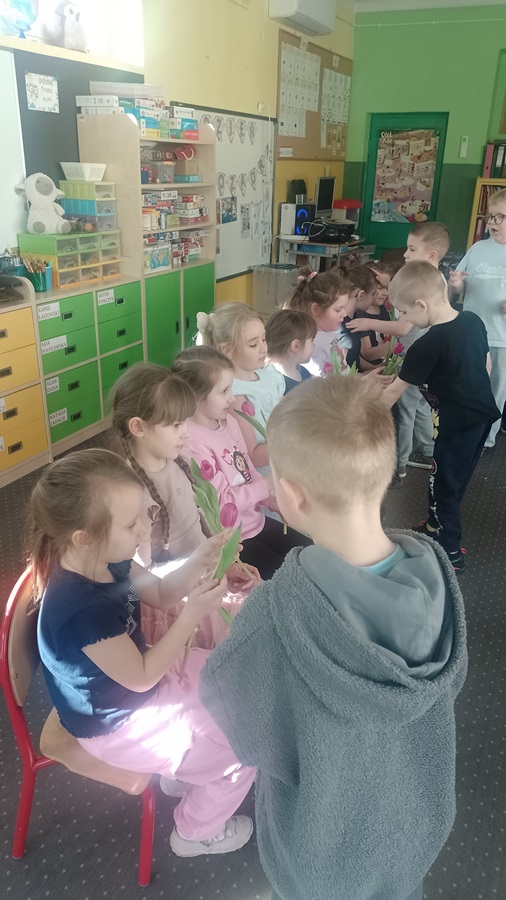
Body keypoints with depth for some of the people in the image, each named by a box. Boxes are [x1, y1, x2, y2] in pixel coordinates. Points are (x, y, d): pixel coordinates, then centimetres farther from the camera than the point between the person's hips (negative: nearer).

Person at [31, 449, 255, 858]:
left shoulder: (104, 559, -14)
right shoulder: (85, 610, -39)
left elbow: (159, 593, 2)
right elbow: (142, 677, -25)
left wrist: (198, 563, -16)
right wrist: (193, 615, -27)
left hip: (136, 674, 8)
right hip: (119, 725, -8)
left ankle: (183, 770, 36)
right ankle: (197, 832, 27)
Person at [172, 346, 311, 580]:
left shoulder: (227, 421, 2)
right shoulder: (193, 443, -26)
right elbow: (222, 501, -24)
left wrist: (271, 500, -4)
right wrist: (266, 487, -16)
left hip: (256, 521, 9)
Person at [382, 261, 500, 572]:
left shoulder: (428, 345, -24)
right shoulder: (474, 321, -2)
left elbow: (394, 392, -15)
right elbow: (487, 365, 11)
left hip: (457, 424, -8)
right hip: (483, 413, 8)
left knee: (443, 485, 9)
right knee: (455, 480, 23)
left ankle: (450, 551, 22)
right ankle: (437, 527, 41)